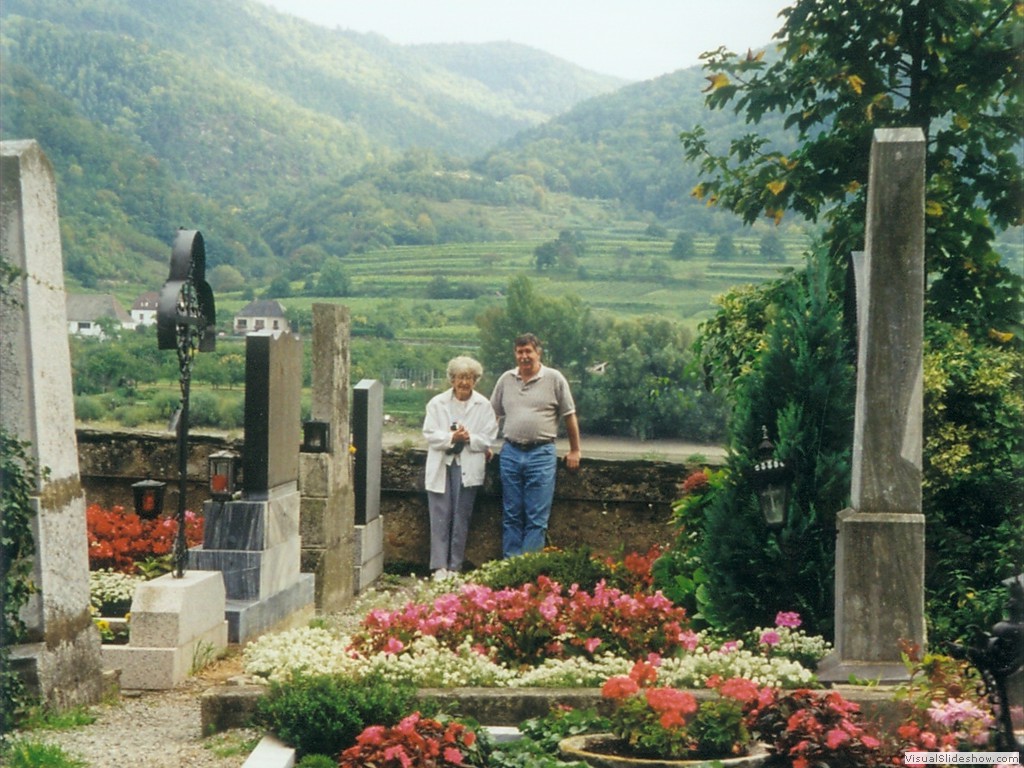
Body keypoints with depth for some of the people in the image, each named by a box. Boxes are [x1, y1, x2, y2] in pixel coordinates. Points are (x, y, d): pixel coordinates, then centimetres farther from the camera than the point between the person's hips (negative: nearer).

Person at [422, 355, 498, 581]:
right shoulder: (437, 403, 5)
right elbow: (430, 434, -1)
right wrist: (451, 437, -16)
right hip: (441, 467, 0)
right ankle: (439, 566, -2)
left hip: (468, 468, 0)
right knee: (440, 517, -4)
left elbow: (489, 438, 2)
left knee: (461, 518, 2)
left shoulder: (483, 406, 5)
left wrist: (469, 438, -15)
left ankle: (455, 567, 9)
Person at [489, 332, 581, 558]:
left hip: (541, 454, -3)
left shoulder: (554, 379, 0)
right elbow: (493, 415, 16)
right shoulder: (506, 379, 9)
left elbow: (569, 416, 4)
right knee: (511, 516, 8)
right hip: (510, 453, 3)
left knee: (536, 519, -3)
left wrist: (574, 450, 4)